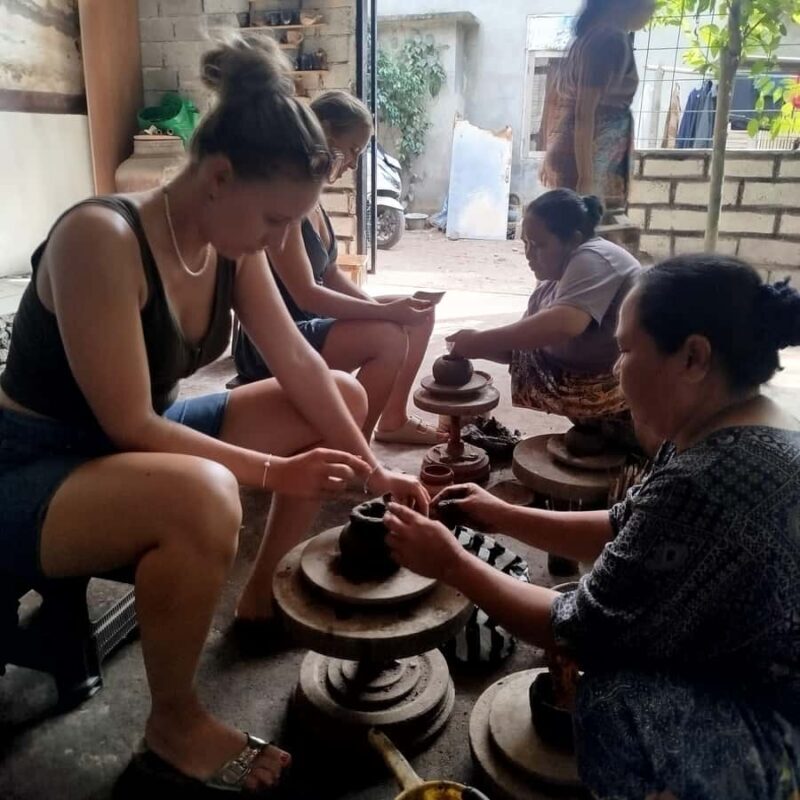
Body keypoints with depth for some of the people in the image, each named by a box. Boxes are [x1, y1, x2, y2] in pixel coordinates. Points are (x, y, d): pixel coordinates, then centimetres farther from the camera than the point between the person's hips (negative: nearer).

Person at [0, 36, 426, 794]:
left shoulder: (231, 242, -5)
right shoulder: (100, 237, -28)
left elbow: (301, 367, -2)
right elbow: (129, 424, -28)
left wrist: (372, 472, -6)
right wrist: (275, 472, -25)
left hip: (140, 438, 8)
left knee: (344, 395, 5)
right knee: (202, 495, -42)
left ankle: (264, 590, 17)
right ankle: (173, 722, -12)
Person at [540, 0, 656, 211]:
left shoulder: (589, 35, 15)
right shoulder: (611, 39, -13)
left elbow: (554, 98, 20)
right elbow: (584, 114, -21)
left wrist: (550, 155, 25)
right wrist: (585, 178, -23)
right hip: (584, 162, -10)